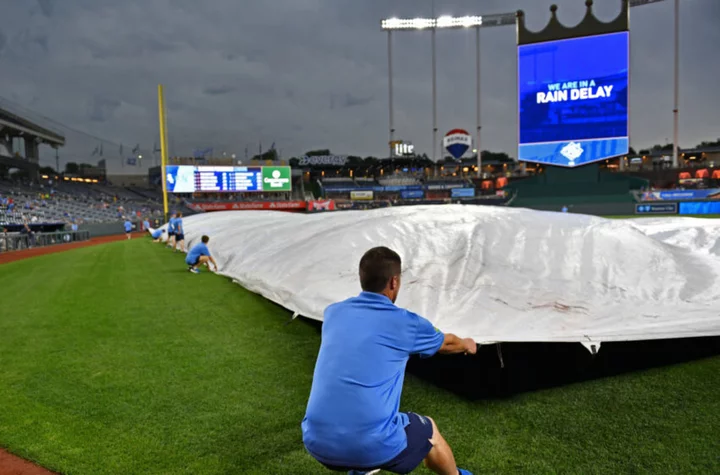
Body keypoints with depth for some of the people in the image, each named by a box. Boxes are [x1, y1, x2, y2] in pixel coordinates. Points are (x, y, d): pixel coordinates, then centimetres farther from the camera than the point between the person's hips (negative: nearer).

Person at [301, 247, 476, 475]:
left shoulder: (333, 313, 8)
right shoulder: (406, 323, -4)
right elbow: (447, 343, 19)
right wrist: (467, 345, 44)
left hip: (316, 442, 4)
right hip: (373, 445, -4)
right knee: (429, 430, 26)